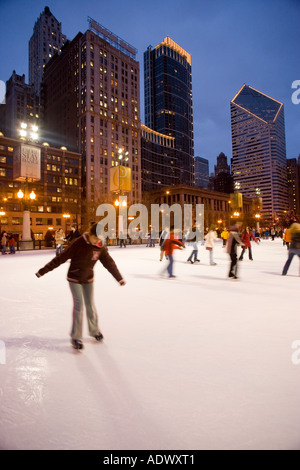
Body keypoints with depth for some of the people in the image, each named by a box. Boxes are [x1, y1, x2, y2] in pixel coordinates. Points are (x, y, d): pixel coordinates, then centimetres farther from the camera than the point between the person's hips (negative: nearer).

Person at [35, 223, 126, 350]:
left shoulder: (100, 247, -11)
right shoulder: (78, 243, -23)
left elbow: (109, 263, -4)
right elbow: (61, 258, -19)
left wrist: (119, 278, -2)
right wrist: (43, 270, -18)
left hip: (88, 279, 4)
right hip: (74, 278, -3)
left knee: (90, 305, 9)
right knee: (78, 304, -7)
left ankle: (94, 330, 31)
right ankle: (76, 337, 8)